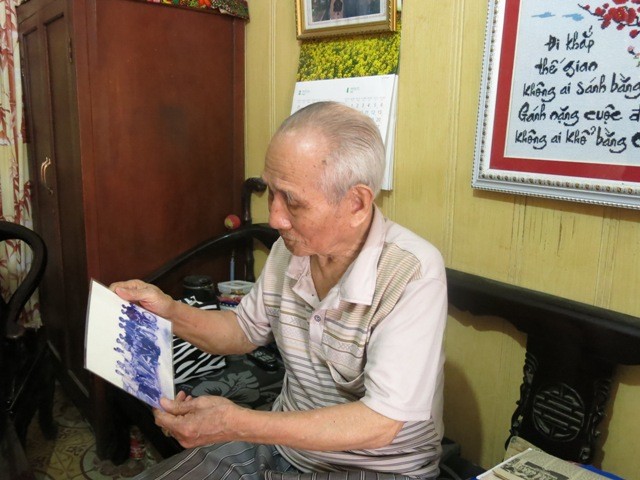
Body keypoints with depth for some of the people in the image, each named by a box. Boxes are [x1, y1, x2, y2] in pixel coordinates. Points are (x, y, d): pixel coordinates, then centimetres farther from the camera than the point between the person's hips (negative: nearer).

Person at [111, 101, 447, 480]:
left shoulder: (414, 274, -26)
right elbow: (245, 332, 9)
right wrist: (170, 312, -8)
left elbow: (379, 424, -26)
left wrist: (236, 425, -31)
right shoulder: (289, 250, -6)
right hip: (288, 440, 5)